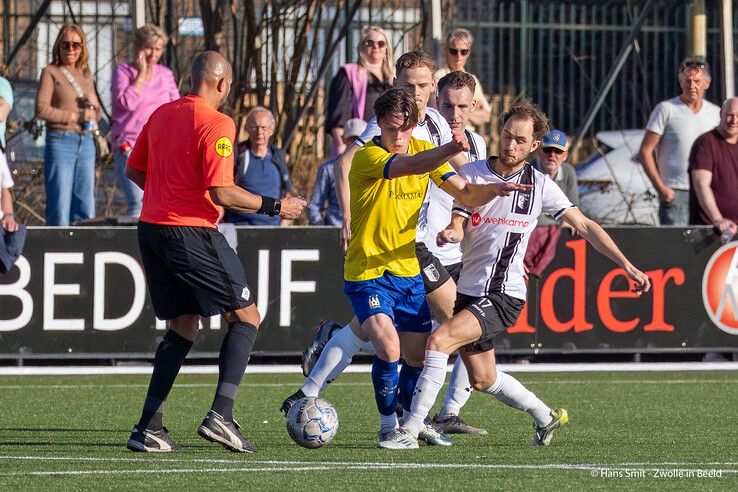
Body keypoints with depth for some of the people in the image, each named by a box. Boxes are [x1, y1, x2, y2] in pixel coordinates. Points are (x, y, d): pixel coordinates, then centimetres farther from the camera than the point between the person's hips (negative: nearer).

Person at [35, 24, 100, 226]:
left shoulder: (85, 75, 17)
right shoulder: (50, 73, 0)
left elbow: (96, 116, 22)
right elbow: (41, 109, -11)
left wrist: (93, 104, -1)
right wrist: (76, 116, -11)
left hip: (86, 142, 6)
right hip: (60, 141, -6)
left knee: (85, 209, 4)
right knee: (59, 204, -7)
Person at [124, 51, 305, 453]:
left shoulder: (162, 114, 11)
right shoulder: (216, 124, -12)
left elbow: (133, 171, 19)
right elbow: (221, 192, -18)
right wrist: (273, 206, -8)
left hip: (151, 228, 8)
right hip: (191, 234, -8)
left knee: (183, 327, 16)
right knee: (246, 318, 3)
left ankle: (148, 427, 9)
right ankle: (221, 415, -11)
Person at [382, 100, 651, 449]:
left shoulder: (539, 185, -2)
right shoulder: (470, 174, 1)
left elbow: (585, 227, 2)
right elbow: (458, 225, -7)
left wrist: (627, 266, -3)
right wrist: (450, 234, -32)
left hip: (504, 296, -5)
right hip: (468, 291, 5)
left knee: (439, 340, -24)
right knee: (483, 379, 16)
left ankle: (410, 431, -22)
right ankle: (545, 417, 40)